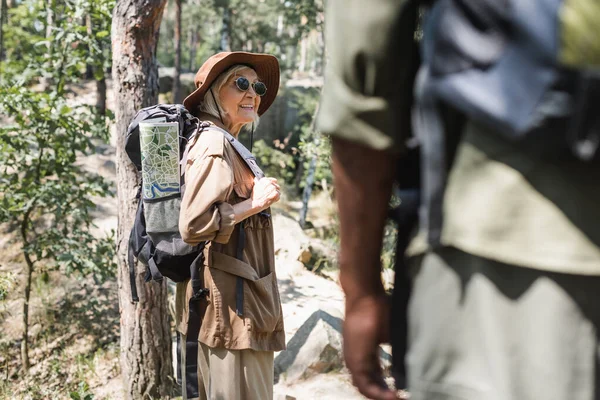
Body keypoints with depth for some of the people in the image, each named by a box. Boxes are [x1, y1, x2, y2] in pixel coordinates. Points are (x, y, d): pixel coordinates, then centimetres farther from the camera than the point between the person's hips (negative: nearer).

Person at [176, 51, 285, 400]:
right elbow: (194, 225, -25)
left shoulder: (228, 145, 17)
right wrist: (255, 203, -19)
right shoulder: (214, 144, -15)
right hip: (231, 304, -11)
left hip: (239, 301, 11)